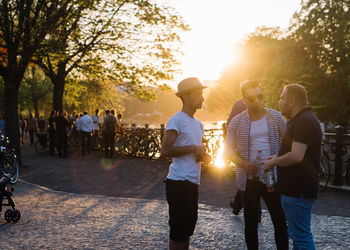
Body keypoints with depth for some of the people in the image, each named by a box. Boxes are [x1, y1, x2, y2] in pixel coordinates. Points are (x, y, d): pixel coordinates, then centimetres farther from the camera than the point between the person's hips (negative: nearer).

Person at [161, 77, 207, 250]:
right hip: (179, 182, -9)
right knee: (178, 230, -2)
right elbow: (165, 151, -21)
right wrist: (194, 148, -16)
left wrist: (203, 154, 5)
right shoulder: (177, 120, -11)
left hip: (193, 183, 9)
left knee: (188, 229, 18)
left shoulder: (198, 124, 17)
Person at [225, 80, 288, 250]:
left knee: (280, 221, 2)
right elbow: (229, 149, 2)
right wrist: (244, 163, -15)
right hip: (249, 179, 0)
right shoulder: (236, 122, 1)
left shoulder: (275, 117, 1)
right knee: (250, 222, 11)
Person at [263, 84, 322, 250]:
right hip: (296, 188, 11)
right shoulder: (300, 119, 17)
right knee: (296, 233, 19)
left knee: (301, 236, -4)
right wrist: (276, 160, 14)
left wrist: (272, 162, -14)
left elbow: (296, 156, -27)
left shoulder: (304, 121, -19)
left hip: (299, 190, -11)